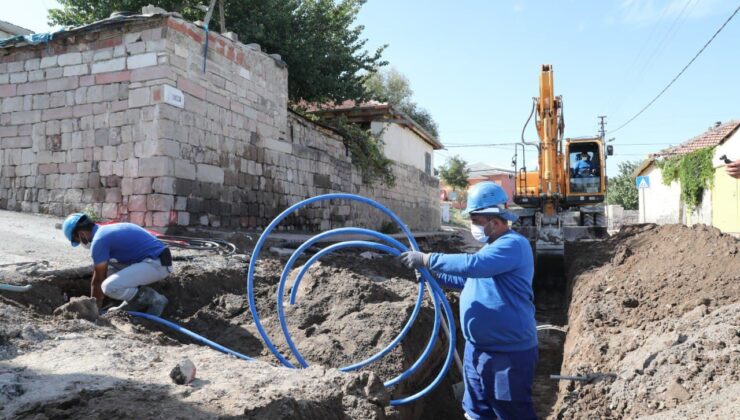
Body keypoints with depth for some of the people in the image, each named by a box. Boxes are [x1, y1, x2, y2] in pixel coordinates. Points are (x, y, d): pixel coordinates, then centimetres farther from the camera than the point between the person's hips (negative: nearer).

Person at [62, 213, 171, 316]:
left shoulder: (99, 240, -10)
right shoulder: (107, 230, 19)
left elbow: (97, 280, -1)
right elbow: (102, 274, 28)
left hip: (157, 264, -10)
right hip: (152, 260, 10)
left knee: (109, 287, -22)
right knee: (106, 265, 20)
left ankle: (154, 300, -2)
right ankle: (136, 302, 18)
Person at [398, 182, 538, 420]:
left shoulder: (513, 244, -19)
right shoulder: (493, 246, 14)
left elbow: (473, 265, -34)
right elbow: (469, 280, 25)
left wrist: (426, 260, -27)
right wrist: (435, 275, 11)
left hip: (508, 352, -10)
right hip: (477, 348, 10)